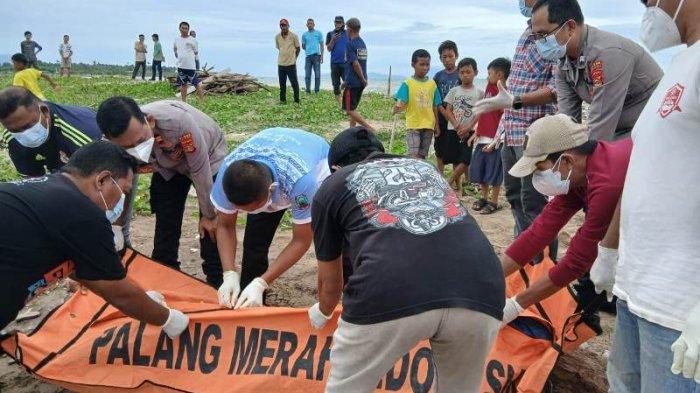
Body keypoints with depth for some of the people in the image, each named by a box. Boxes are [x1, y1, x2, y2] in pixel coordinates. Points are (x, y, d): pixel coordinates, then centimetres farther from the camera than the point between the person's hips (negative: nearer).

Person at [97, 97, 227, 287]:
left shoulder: (177, 121, -44)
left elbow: (199, 170, -28)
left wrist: (209, 215, -16)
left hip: (208, 157, -3)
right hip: (168, 167, 4)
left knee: (211, 229, -9)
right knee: (165, 227, 2)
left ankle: (216, 286, 10)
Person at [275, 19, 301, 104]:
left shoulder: (293, 36, -5)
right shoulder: (277, 37, 5)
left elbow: (297, 48, 5)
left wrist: (294, 57, 6)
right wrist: (284, 56, 11)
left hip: (291, 63, -4)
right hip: (281, 64, 4)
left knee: (294, 82, 0)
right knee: (282, 83, 10)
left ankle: (296, 100, 8)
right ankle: (282, 99, 19)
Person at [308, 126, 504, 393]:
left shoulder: (332, 186, 26)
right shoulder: (425, 167, 37)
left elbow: (329, 281, 35)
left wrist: (322, 313, 57)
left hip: (390, 294, -3)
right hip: (478, 291, 4)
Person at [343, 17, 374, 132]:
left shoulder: (350, 44, -13)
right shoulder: (362, 43, 12)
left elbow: (355, 63, -22)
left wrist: (363, 79, -14)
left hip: (352, 82, -8)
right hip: (361, 83, 8)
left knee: (349, 110, -4)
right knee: (353, 108, 17)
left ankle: (369, 128, -12)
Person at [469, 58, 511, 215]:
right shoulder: (490, 87, 8)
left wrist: (494, 142, -17)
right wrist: (477, 132, 13)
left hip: (495, 141, -8)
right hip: (482, 138, 8)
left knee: (494, 173, 3)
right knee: (479, 170, 14)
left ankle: (494, 202, 16)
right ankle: (484, 198, 29)